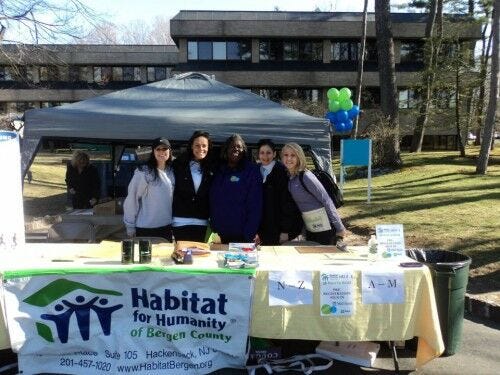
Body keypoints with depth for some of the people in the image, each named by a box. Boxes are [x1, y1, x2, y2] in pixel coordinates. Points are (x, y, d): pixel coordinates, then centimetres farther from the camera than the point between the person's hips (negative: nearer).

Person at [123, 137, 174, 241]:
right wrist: (130, 226, -7)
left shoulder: (171, 172, 5)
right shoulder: (143, 172, -12)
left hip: (166, 227, 5)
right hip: (146, 228, -5)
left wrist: (174, 222, 10)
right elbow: (131, 199, -10)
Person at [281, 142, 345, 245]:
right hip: (310, 228, 8)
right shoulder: (290, 178, 4)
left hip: (324, 228, -8)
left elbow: (326, 200, -17)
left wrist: (339, 228, -17)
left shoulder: (306, 177, -18)